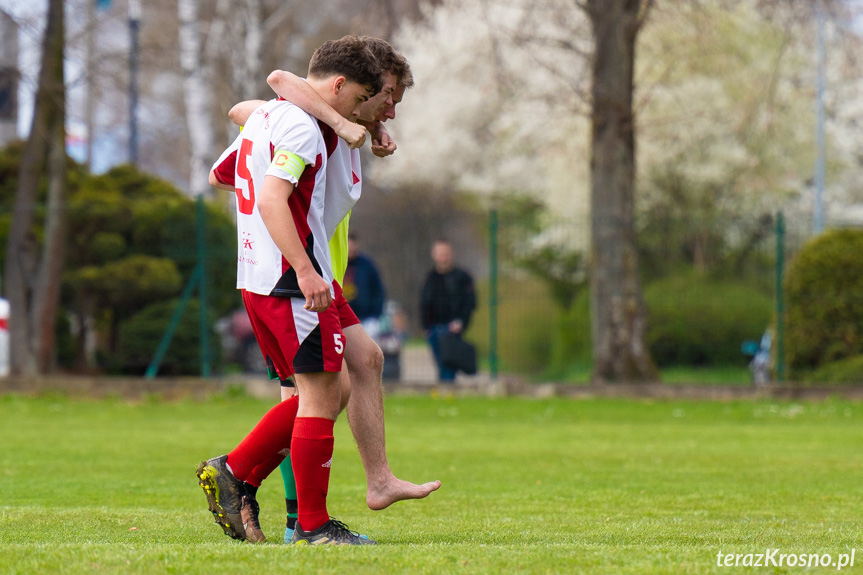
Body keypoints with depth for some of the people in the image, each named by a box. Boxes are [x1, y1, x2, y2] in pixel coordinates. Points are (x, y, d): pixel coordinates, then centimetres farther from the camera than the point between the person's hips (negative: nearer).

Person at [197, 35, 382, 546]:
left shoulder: (264, 117, 17)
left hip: (255, 278, 10)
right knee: (322, 397, -6)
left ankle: (232, 474, 12)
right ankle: (313, 525, -3)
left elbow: (218, 175, 32)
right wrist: (304, 270, -29)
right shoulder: (300, 126, -13)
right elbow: (271, 201, -25)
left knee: (317, 398, 14)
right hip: (292, 280, -10)